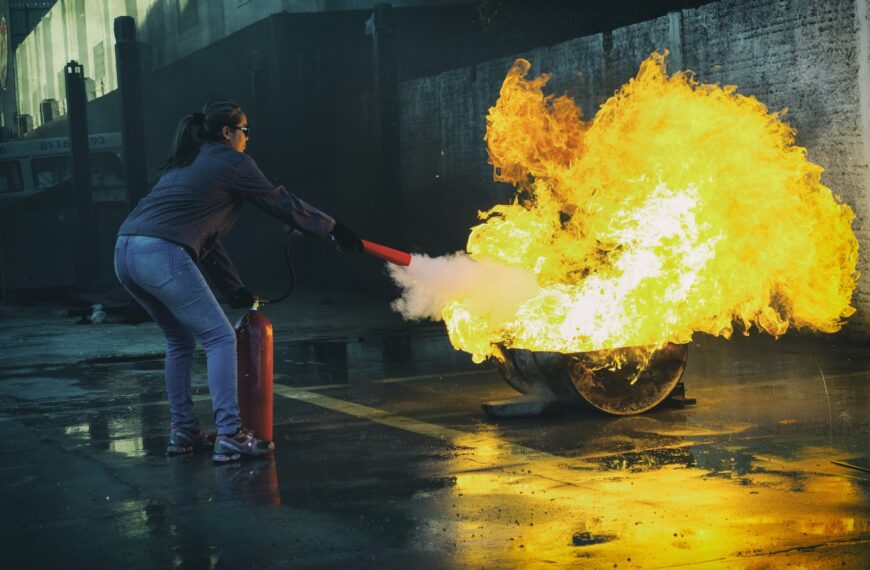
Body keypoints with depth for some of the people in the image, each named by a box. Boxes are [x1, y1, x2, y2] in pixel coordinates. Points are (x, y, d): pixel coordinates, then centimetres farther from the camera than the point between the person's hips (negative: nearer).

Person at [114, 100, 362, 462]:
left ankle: (182, 431, 23)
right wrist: (334, 228, 22)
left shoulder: (186, 163, 28)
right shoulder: (231, 163, 4)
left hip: (125, 252, 9)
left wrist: (234, 287, 28)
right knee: (219, 338, -3)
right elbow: (281, 203, 10)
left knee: (181, 340, 22)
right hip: (162, 255, -9)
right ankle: (229, 435, -11)